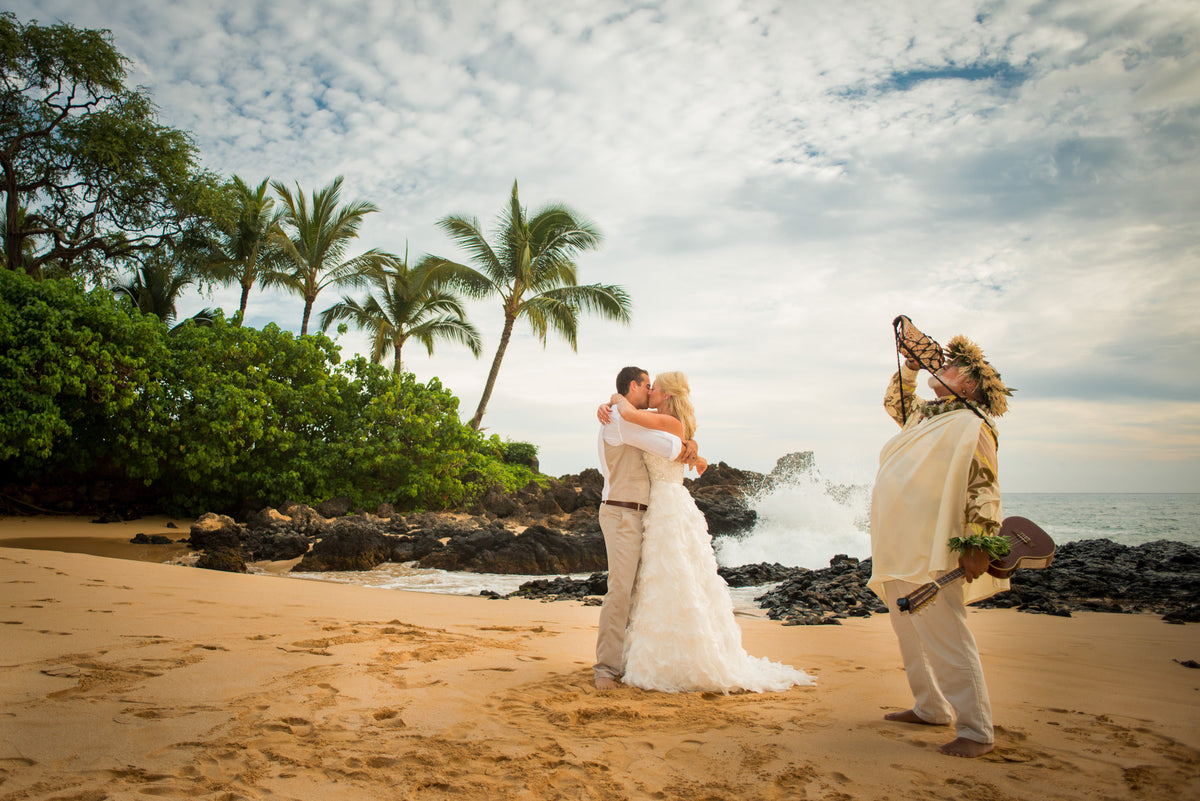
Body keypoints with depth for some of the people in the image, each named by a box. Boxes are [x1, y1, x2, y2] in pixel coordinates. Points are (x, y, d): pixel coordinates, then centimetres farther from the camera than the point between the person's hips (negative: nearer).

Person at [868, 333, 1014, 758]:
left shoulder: (970, 425, -9)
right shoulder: (923, 416, 16)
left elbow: (983, 489, -16)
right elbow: (895, 401, 38)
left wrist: (977, 544, -21)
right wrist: (910, 367, 23)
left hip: (931, 553, -9)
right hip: (896, 551, 9)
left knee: (946, 639, -9)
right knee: (911, 636, 17)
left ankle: (975, 730, -1)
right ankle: (931, 708, 30)